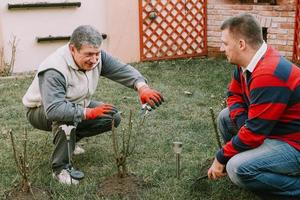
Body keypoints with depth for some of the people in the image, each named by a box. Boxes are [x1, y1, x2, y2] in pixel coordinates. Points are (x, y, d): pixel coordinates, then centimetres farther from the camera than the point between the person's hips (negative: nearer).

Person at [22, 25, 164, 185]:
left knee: (113, 118, -6)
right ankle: (60, 168, -22)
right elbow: (53, 109, -45)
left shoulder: (96, 57, -16)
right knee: (66, 116, -39)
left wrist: (142, 87, -40)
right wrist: (89, 112, -52)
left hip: (76, 104, 7)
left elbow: (122, 70, -21)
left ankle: (69, 138, 12)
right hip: (42, 111, -7)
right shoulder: (54, 70, -36)